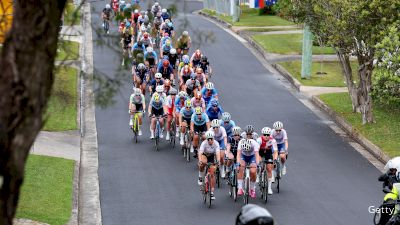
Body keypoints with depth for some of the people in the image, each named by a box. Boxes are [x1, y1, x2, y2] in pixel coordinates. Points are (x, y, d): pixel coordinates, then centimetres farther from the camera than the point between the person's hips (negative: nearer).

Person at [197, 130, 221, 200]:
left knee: (212, 174, -9)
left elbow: (218, 153, -36)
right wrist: (200, 161, -57)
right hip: (204, 155, -1)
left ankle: (212, 192, -1)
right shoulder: (204, 143, -29)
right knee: (203, 163, -37)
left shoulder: (216, 143, -26)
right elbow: (200, 153, -39)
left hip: (212, 157, 1)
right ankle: (200, 177, -12)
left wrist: (218, 161, -55)